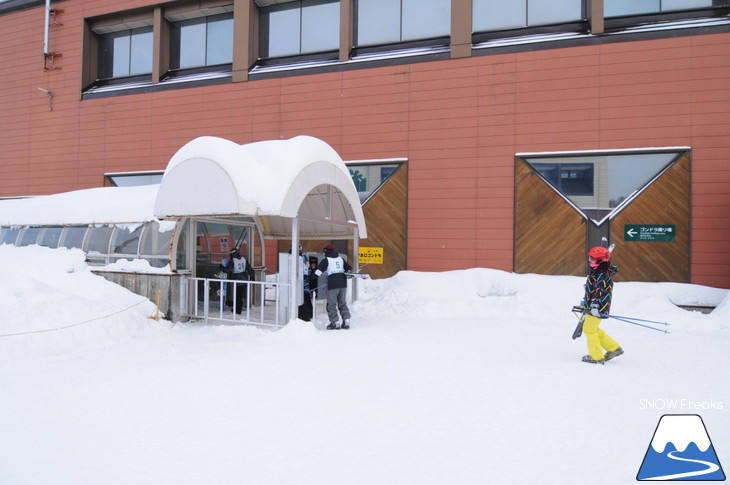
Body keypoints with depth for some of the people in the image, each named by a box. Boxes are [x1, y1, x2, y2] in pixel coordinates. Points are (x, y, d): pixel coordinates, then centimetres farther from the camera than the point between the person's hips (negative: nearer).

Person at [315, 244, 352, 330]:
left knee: (331, 304, 1)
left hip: (333, 284, -6)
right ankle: (346, 321, 8)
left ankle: (335, 323, -3)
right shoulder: (341, 259, 17)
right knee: (343, 303, 15)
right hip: (343, 283, 6)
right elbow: (349, 269, 24)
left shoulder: (326, 260, 1)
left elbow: (319, 271, -9)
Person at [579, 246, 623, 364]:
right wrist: (585, 301, 30)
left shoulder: (602, 275, -20)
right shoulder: (596, 271, 12)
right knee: (593, 329, 17)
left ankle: (597, 357, 7)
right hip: (592, 306, 10)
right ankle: (614, 348, 24)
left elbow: (600, 292, -28)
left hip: (598, 307, -10)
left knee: (589, 329, -2)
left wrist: (594, 306, -35)